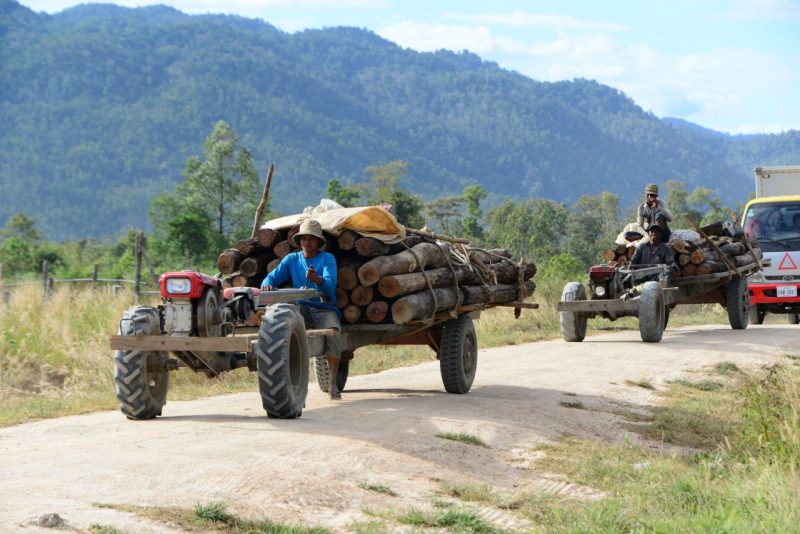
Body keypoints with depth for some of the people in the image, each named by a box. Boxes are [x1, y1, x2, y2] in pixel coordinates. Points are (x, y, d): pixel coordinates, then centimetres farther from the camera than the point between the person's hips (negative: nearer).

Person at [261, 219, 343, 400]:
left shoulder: (327, 259, 2)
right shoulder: (292, 259, 14)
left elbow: (330, 285, -15)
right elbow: (272, 277, 7)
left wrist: (318, 280, -38)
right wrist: (267, 285, -18)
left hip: (324, 308, -2)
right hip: (301, 307, 2)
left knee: (333, 332, -33)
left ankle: (333, 383, -20)